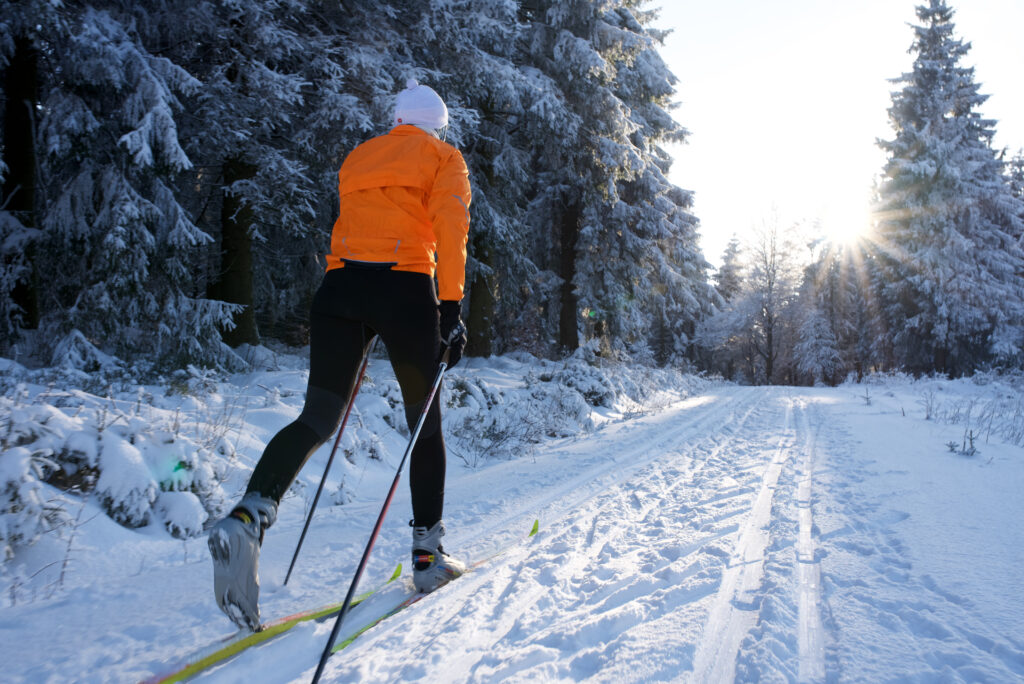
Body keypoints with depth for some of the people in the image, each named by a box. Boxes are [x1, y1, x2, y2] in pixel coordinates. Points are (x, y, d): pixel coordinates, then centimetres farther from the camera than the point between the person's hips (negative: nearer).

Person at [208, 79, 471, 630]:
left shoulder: (358, 156, 27)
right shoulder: (444, 158, 13)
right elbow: (450, 229, -4)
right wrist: (452, 309, -9)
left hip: (340, 285, 4)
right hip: (404, 289, -4)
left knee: (318, 416, -1)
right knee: (425, 423, 8)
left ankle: (249, 515, -26)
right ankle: (427, 555, 13)